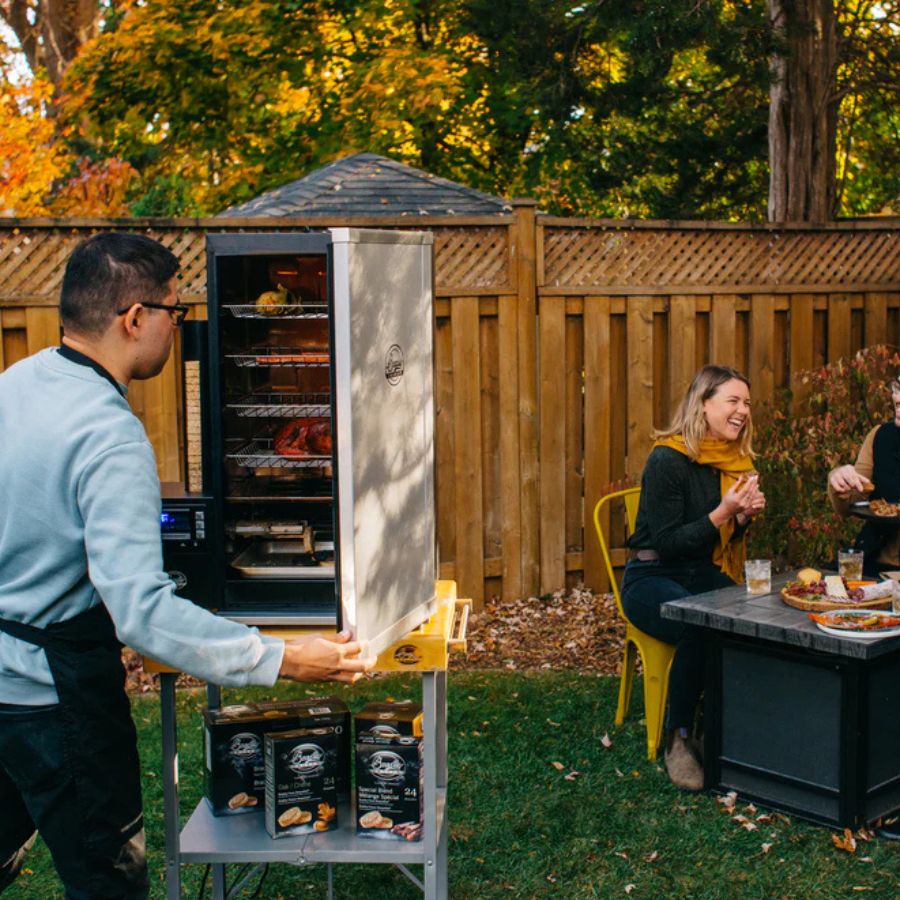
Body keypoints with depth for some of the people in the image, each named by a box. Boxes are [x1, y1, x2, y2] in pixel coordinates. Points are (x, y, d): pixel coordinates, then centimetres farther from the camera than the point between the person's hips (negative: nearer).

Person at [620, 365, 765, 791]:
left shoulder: (736, 461, 9)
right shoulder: (667, 459, -14)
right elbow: (665, 541, -15)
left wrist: (744, 516, -5)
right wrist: (722, 512, -24)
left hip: (706, 576, 6)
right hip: (653, 578, -6)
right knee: (699, 631, -37)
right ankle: (678, 739, -18)